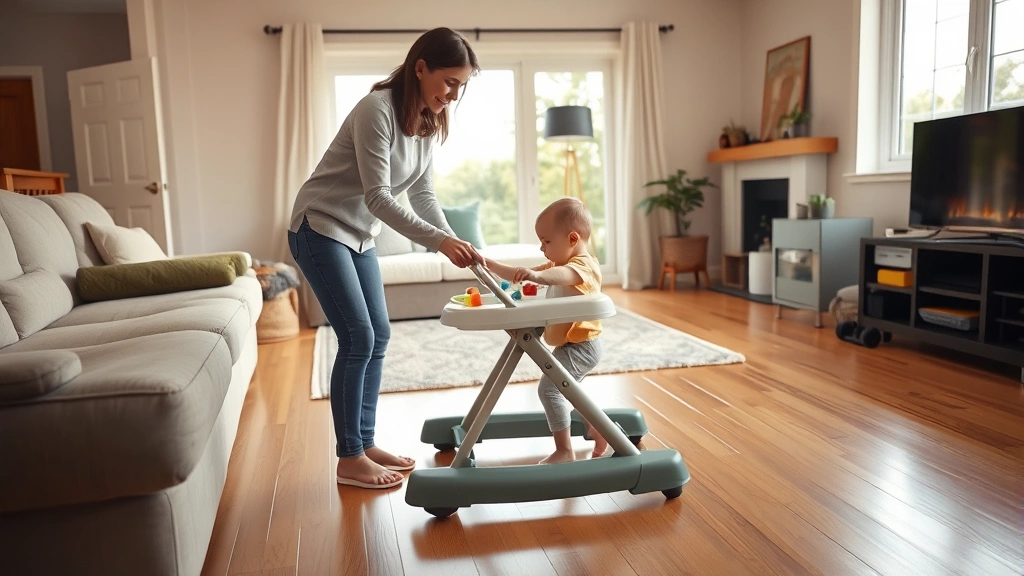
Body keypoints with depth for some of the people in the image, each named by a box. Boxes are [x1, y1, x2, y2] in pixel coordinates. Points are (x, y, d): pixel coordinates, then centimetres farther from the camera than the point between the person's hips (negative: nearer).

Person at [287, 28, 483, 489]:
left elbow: (422, 195, 5)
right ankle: (349, 459, 2)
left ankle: (365, 443, 19)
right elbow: (377, 197, -28)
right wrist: (438, 241, -33)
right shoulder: (378, 109, -23)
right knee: (358, 338, -11)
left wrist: (455, 243, -7)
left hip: (359, 234, 9)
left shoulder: (429, 122, 3)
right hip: (319, 227, -9)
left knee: (378, 336, 7)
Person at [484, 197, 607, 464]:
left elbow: (562, 276, -45)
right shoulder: (559, 264, 13)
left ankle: (565, 451, -12)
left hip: (581, 345, -11)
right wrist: (491, 265, 4)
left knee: (549, 388, -18)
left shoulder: (583, 265, -19)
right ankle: (599, 430, 32)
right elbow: (521, 275, 14)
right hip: (576, 344, 11)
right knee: (564, 391, 24)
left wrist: (537, 275, -65)